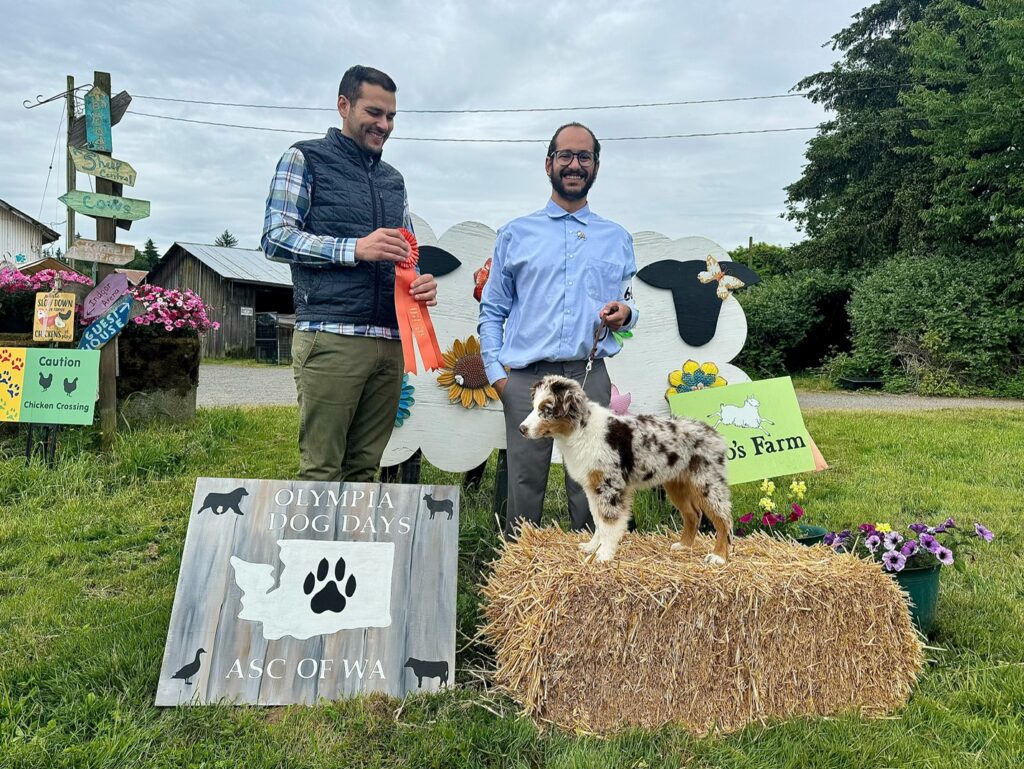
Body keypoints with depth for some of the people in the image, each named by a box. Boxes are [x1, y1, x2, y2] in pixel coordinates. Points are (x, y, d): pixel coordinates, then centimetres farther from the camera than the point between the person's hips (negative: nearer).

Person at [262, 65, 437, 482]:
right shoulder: (306, 158, 7)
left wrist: (421, 282, 3)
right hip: (331, 335, -5)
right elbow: (275, 238, -3)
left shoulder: (393, 179, 24)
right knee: (321, 470, -6)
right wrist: (355, 249, -15)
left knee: (363, 470, 5)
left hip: (390, 340, 5)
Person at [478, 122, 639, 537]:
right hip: (526, 377, -1)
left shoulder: (617, 239, 17)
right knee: (524, 490, -1)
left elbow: (630, 308, 21)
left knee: (589, 491, 3)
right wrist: (495, 370, -3)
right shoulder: (515, 234, 12)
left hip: (590, 376, 1)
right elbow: (492, 311, 10)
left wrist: (625, 314, -4)